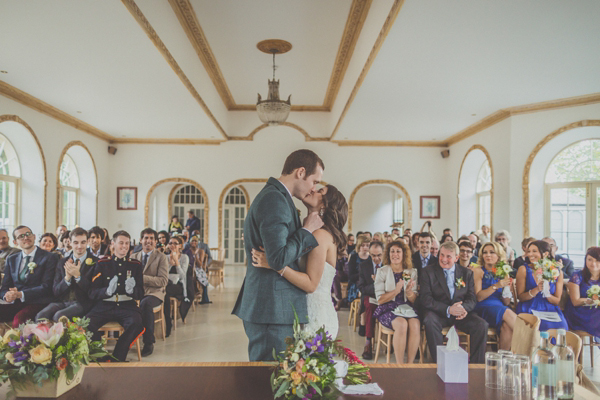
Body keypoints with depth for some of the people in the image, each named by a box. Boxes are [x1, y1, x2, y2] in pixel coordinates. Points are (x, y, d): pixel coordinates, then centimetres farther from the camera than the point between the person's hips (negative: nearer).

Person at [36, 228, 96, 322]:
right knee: (40, 316, -26)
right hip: (62, 302, 4)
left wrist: (77, 275, -18)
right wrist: (67, 278, -11)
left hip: (82, 304, -4)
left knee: (59, 316, -32)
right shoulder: (62, 262, 15)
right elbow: (55, 291, 10)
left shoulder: (95, 263, 0)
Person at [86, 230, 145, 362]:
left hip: (127, 305, 0)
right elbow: (92, 292, 1)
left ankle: (116, 359, -15)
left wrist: (131, 290, -17)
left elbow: (140, 294, 7)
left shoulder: (136, 265, 11)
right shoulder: (102, 264, 10)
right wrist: (107, 291, -21)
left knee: (136, 324, -32)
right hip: (104, 305, 1)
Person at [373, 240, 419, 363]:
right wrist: (397, 290, -17)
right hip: (388, 309, -2)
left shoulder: (412, 272, 11)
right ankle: (399, 365, -22)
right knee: (402, 324, -32)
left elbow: (414, 300, 9)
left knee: (415, 324, -29)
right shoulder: (382, 272, 3)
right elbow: (380, 300, -2)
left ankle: (410, 364, -18)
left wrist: (409, 291, -14)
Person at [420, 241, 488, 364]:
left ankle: (476, 365, -8)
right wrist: (448, 309, -22)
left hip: (460, 313, 3)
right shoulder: (428, 272, 2)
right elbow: (425, 299, -8)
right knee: (430, 322, -35)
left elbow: (472, 298, 7)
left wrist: (464, 308, -18)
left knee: (482, 325, -22)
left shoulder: (467, 273, 12)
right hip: (438, 313, -3)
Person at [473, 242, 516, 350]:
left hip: (501, 307, 4)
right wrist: (496, 286, -16)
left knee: (507, 326, -30)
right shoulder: (478, 271, 6)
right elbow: (478, 297, -5)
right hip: (483, 308, -4)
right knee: (507, 313, -33)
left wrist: (506, 288, -7)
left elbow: (507, 302, 13)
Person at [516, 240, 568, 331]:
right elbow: (520, 297, -3)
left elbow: (557, 301, 8)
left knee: (561, 326, -27)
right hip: (529, 310, -2)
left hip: (550, 310, 2)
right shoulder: (524, 269, 1)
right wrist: (536, 290, -19)